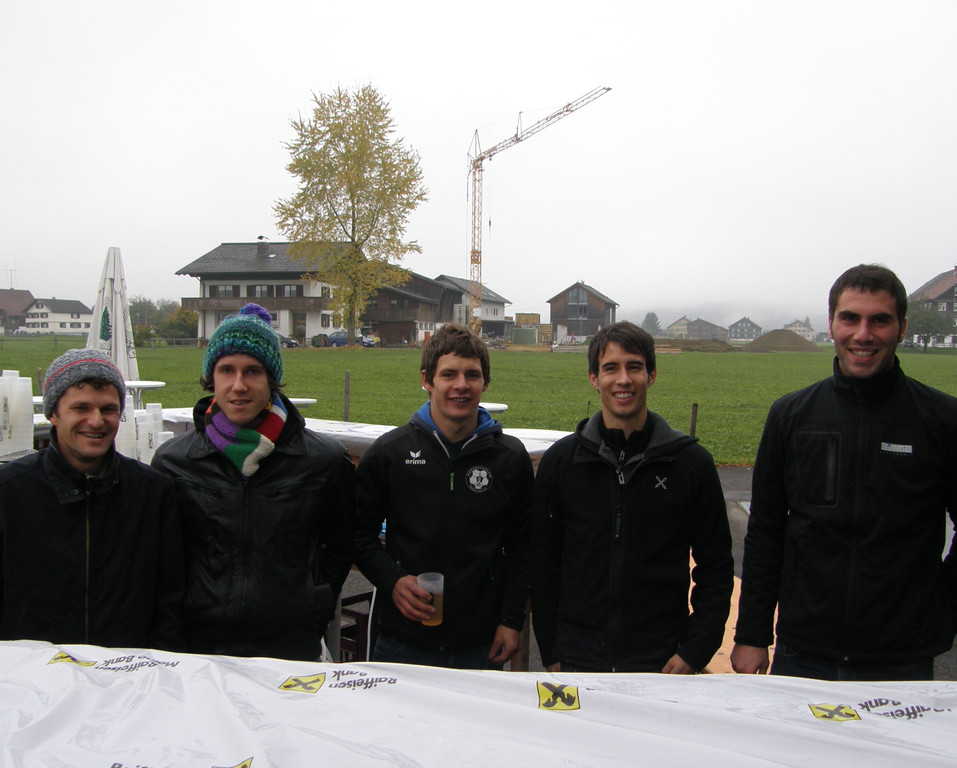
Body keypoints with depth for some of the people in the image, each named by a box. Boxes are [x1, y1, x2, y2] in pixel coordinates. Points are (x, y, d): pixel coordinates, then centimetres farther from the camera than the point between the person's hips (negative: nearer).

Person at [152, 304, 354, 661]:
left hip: (292, 646, -1)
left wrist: (313, 612, 2)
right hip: (200, 645, 1)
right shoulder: (172, 461, 0)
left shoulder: (324, 460, -3)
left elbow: (341, 547, 8)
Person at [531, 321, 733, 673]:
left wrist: (694, 652, -5)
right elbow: (543, 563, 5)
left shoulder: (692, 462, -2)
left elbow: (716, 567, 2)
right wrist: (550, 653, 2)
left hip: (662, 665, -1)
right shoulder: (560, 460, 1)